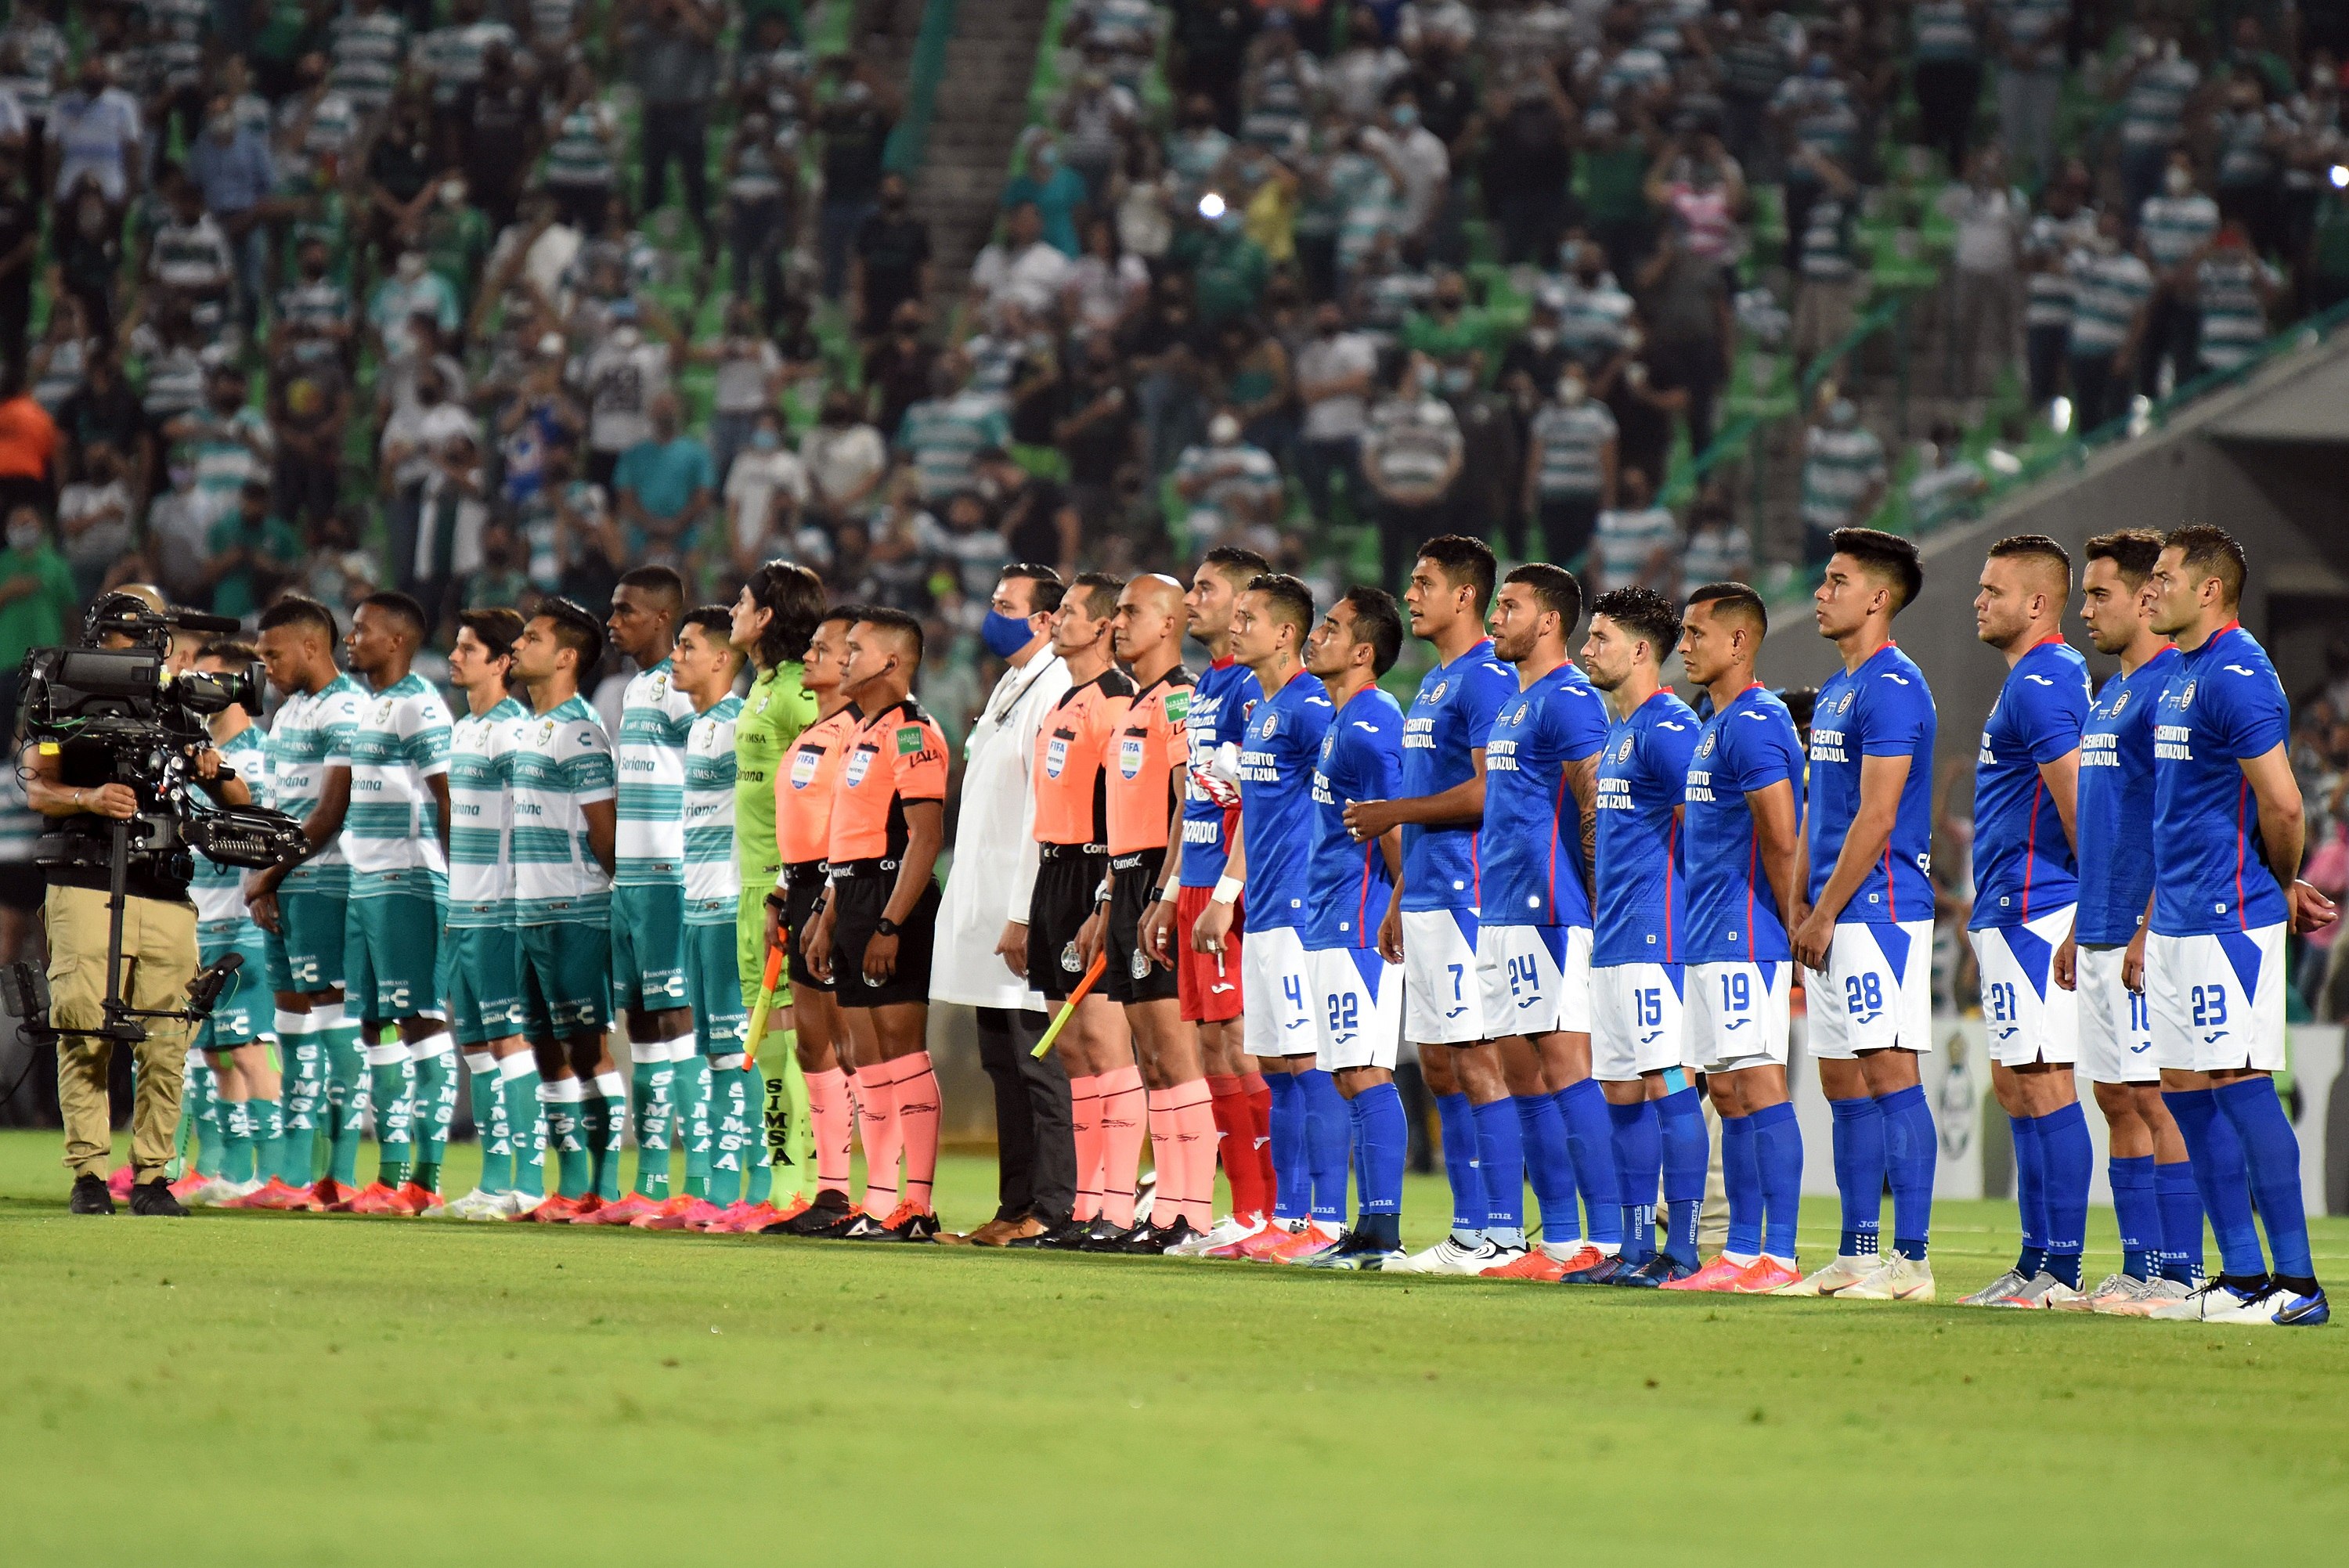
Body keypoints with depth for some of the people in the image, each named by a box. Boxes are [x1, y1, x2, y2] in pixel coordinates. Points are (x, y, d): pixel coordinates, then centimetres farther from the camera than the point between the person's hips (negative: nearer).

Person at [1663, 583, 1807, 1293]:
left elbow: (1782, 841, -18)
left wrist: (1795, 928, -13)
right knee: (1729, 1094, 10)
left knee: (1759, 1086, -11)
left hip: (1746, 937, -10)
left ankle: (1778, 1257, -14)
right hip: (1711, 941, 10)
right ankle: (1742, 1253, 13)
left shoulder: (1753, 723, -14)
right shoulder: (1715, 725, 19)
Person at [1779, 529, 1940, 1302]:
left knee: (1890, 1073, -11)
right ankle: (1856, 1257, 13)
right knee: (1844, 1085, 10)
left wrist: (1827, 913, -16)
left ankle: (1911, 1260, -13)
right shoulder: (1834, 692, 18)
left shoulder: (1892, 687, -12)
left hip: (1879, 908, -10)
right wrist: (1802, 904, 13)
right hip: (1836, 915, 10)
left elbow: (1876, 816, -17)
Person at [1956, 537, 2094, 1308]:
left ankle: (2060, 1272, -12)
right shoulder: (2058, 673, 18)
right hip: (2011, 915, 11)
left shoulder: (2040, 681, -14)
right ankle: (2037, 1263, 16)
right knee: (2017, 1086, 13)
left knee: (2042, 1084, -11)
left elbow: (2077, 798, -19)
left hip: (2030, 912, -11)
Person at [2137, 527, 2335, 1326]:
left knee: (2239, 1082, -10)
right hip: (2180, 923, 10)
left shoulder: (2237, 675, -15)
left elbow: (2281, 807, -19)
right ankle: (2242, 1275, 14)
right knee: (2186, 1090, 10)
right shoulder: (2179, 676, 16)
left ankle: (2297, 1283, -8)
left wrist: (2284, 891, -3)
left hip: (2230, 921, -10)